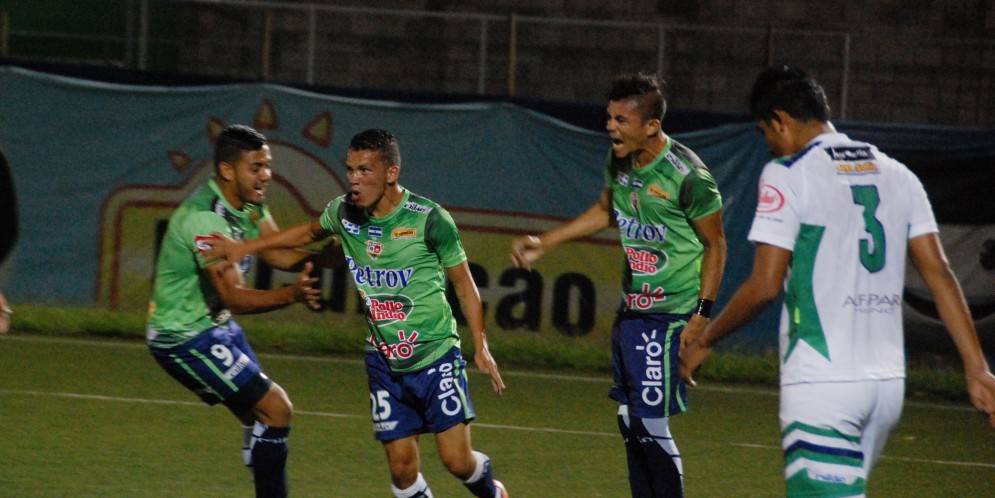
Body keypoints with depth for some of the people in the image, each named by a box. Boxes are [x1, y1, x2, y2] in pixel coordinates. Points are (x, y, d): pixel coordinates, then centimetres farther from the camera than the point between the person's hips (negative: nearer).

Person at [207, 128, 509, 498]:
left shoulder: (429, 219, -15)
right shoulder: (344, 212, -2)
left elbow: (464, 284, -3)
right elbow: (310, 232, 22)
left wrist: (480, 346, -6)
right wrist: (245, 247, 18)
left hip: (436, 357, -4)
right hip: (384, 363, 4)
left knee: (457, 460, -7)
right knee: (402, 468, -2)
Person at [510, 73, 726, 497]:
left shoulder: (687, 175, -18)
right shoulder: (619, 161, 4)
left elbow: (715, 244, -10)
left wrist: (701, 315, -14)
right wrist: (543, 243, 22)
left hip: (669, 317, -8)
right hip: (631, 309, 8)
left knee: (650, 423, -11)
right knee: (630, 421, 10)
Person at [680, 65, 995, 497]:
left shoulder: (787, 175, -5)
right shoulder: (898, 176, 13)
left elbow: (764, 286, -10)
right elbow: (938, 274, 8)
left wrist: (703, 343, 4)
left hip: (821, 383, -7)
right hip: (889, 381, 7)